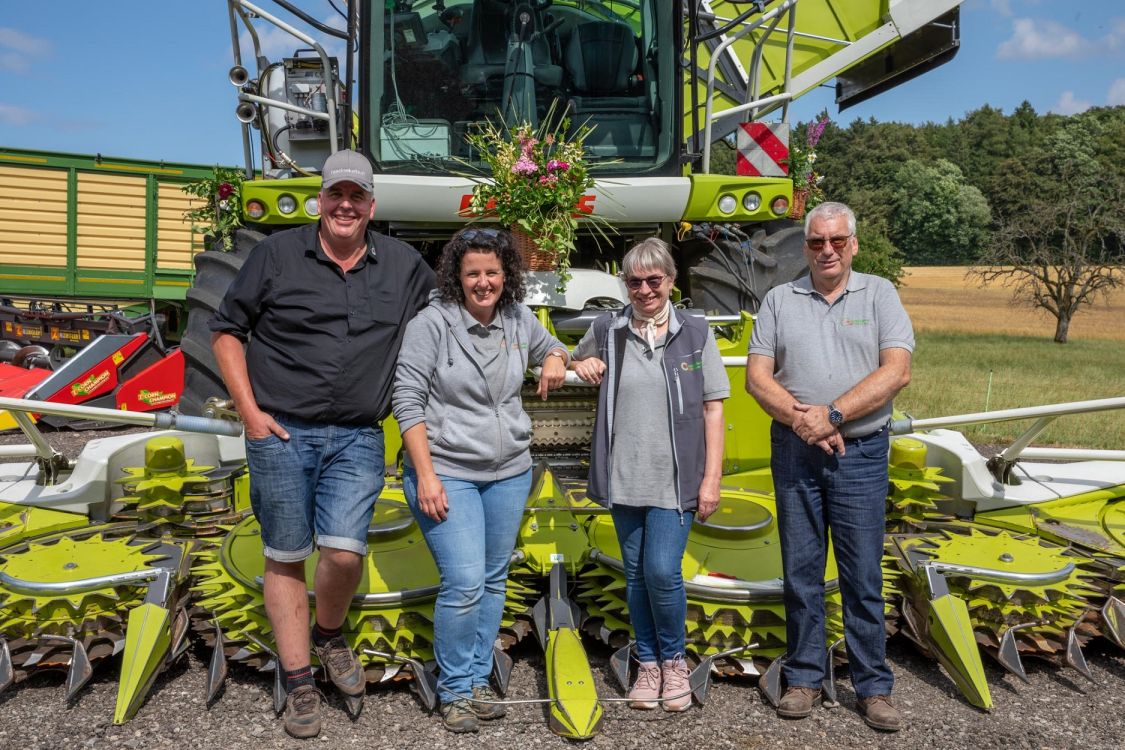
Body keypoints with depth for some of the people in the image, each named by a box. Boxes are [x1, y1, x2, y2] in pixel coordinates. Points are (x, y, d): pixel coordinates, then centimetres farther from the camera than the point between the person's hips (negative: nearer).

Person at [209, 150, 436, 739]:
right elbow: (226, 330, 5)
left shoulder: (403, 265, 6)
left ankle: (330, 636, 22)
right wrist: (249, 412, -3)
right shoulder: (277, 254, 1)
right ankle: (299, 684, 21)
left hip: (357, 439, 1)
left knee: (344, 551, -11)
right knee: (285, 558, 6)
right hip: (280, 432, 0)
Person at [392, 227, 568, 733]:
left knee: (494, 581, 12)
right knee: (464, 583, -11)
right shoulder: (433, 322, -12)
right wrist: (425, 475, -16)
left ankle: (478, 681, 28)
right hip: (446, 472, -5)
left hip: (509, 472, 6)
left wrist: (556, 359, 0)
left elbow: (550, 348, 26)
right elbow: (407, 399, -12)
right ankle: (455, 691, 11)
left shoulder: (519, 320, 4)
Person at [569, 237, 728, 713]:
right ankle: (648, 664, 28)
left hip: (676, 479, -2)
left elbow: (713, 408, -1)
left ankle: (674, 661, 18)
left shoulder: (696, 333, -1)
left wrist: (712, 478, -6)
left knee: (662, 571, -8)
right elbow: (577, 360, 25)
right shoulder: (607, 331, 4)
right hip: (624, 477, 3)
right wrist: (582, 365, -1)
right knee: (635, 574, 11)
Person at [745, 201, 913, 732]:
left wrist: (831, 415, -16)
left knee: (863, 576, 4)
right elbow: (756, 375, 1)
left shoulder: (879, 295, 3)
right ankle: (804, 678, 21)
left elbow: (896, 371, -8)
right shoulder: (779, 300, 7)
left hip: (860, 453, -1)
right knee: (801, 573, 9)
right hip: (793, 452, 2)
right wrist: (799, 419, -15)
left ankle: (873, 687, 16)